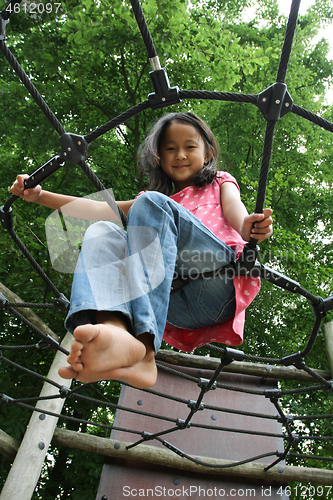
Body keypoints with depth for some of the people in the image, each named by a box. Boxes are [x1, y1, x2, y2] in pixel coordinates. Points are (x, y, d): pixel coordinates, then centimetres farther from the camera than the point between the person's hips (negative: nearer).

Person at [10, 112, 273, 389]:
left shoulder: (219, 183, 28)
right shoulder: (156, 200, 34)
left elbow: (234, 206, 4)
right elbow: (101, 209, 22)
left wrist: (247, 227, -21)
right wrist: (42, 196, 12)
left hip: (220, 283, -3)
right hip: (177, 306, 3)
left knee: (151, 204, -21)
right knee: (103, 232, -14)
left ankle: (144, 345, -39)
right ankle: (115, 329, -45)